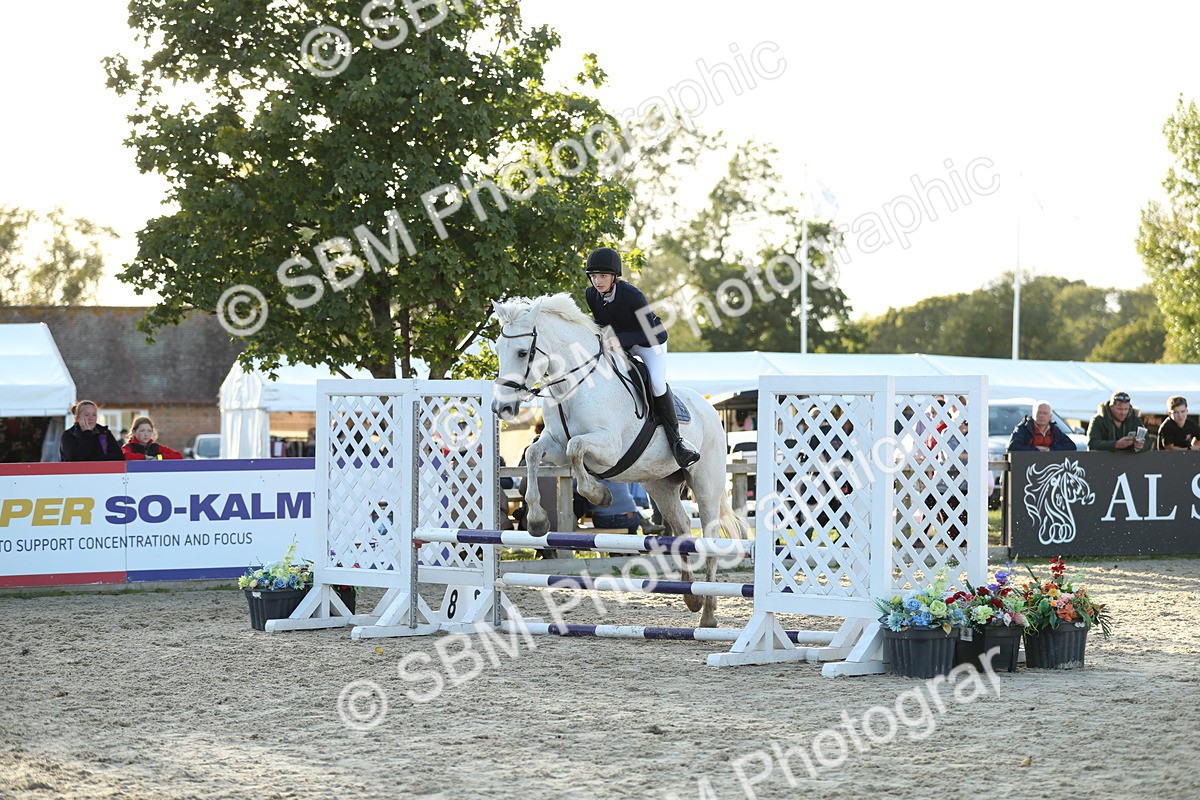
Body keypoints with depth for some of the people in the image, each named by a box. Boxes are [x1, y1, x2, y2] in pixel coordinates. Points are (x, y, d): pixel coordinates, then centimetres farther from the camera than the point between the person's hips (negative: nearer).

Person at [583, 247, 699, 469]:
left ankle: (675, 439, -16)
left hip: (650, 341, -7)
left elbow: (650, 331, -29)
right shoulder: (591, 295, -14)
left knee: (657, 383, -26)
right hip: (619, 343, 7)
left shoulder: (632, 296, -32)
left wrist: (620, 338, -39)